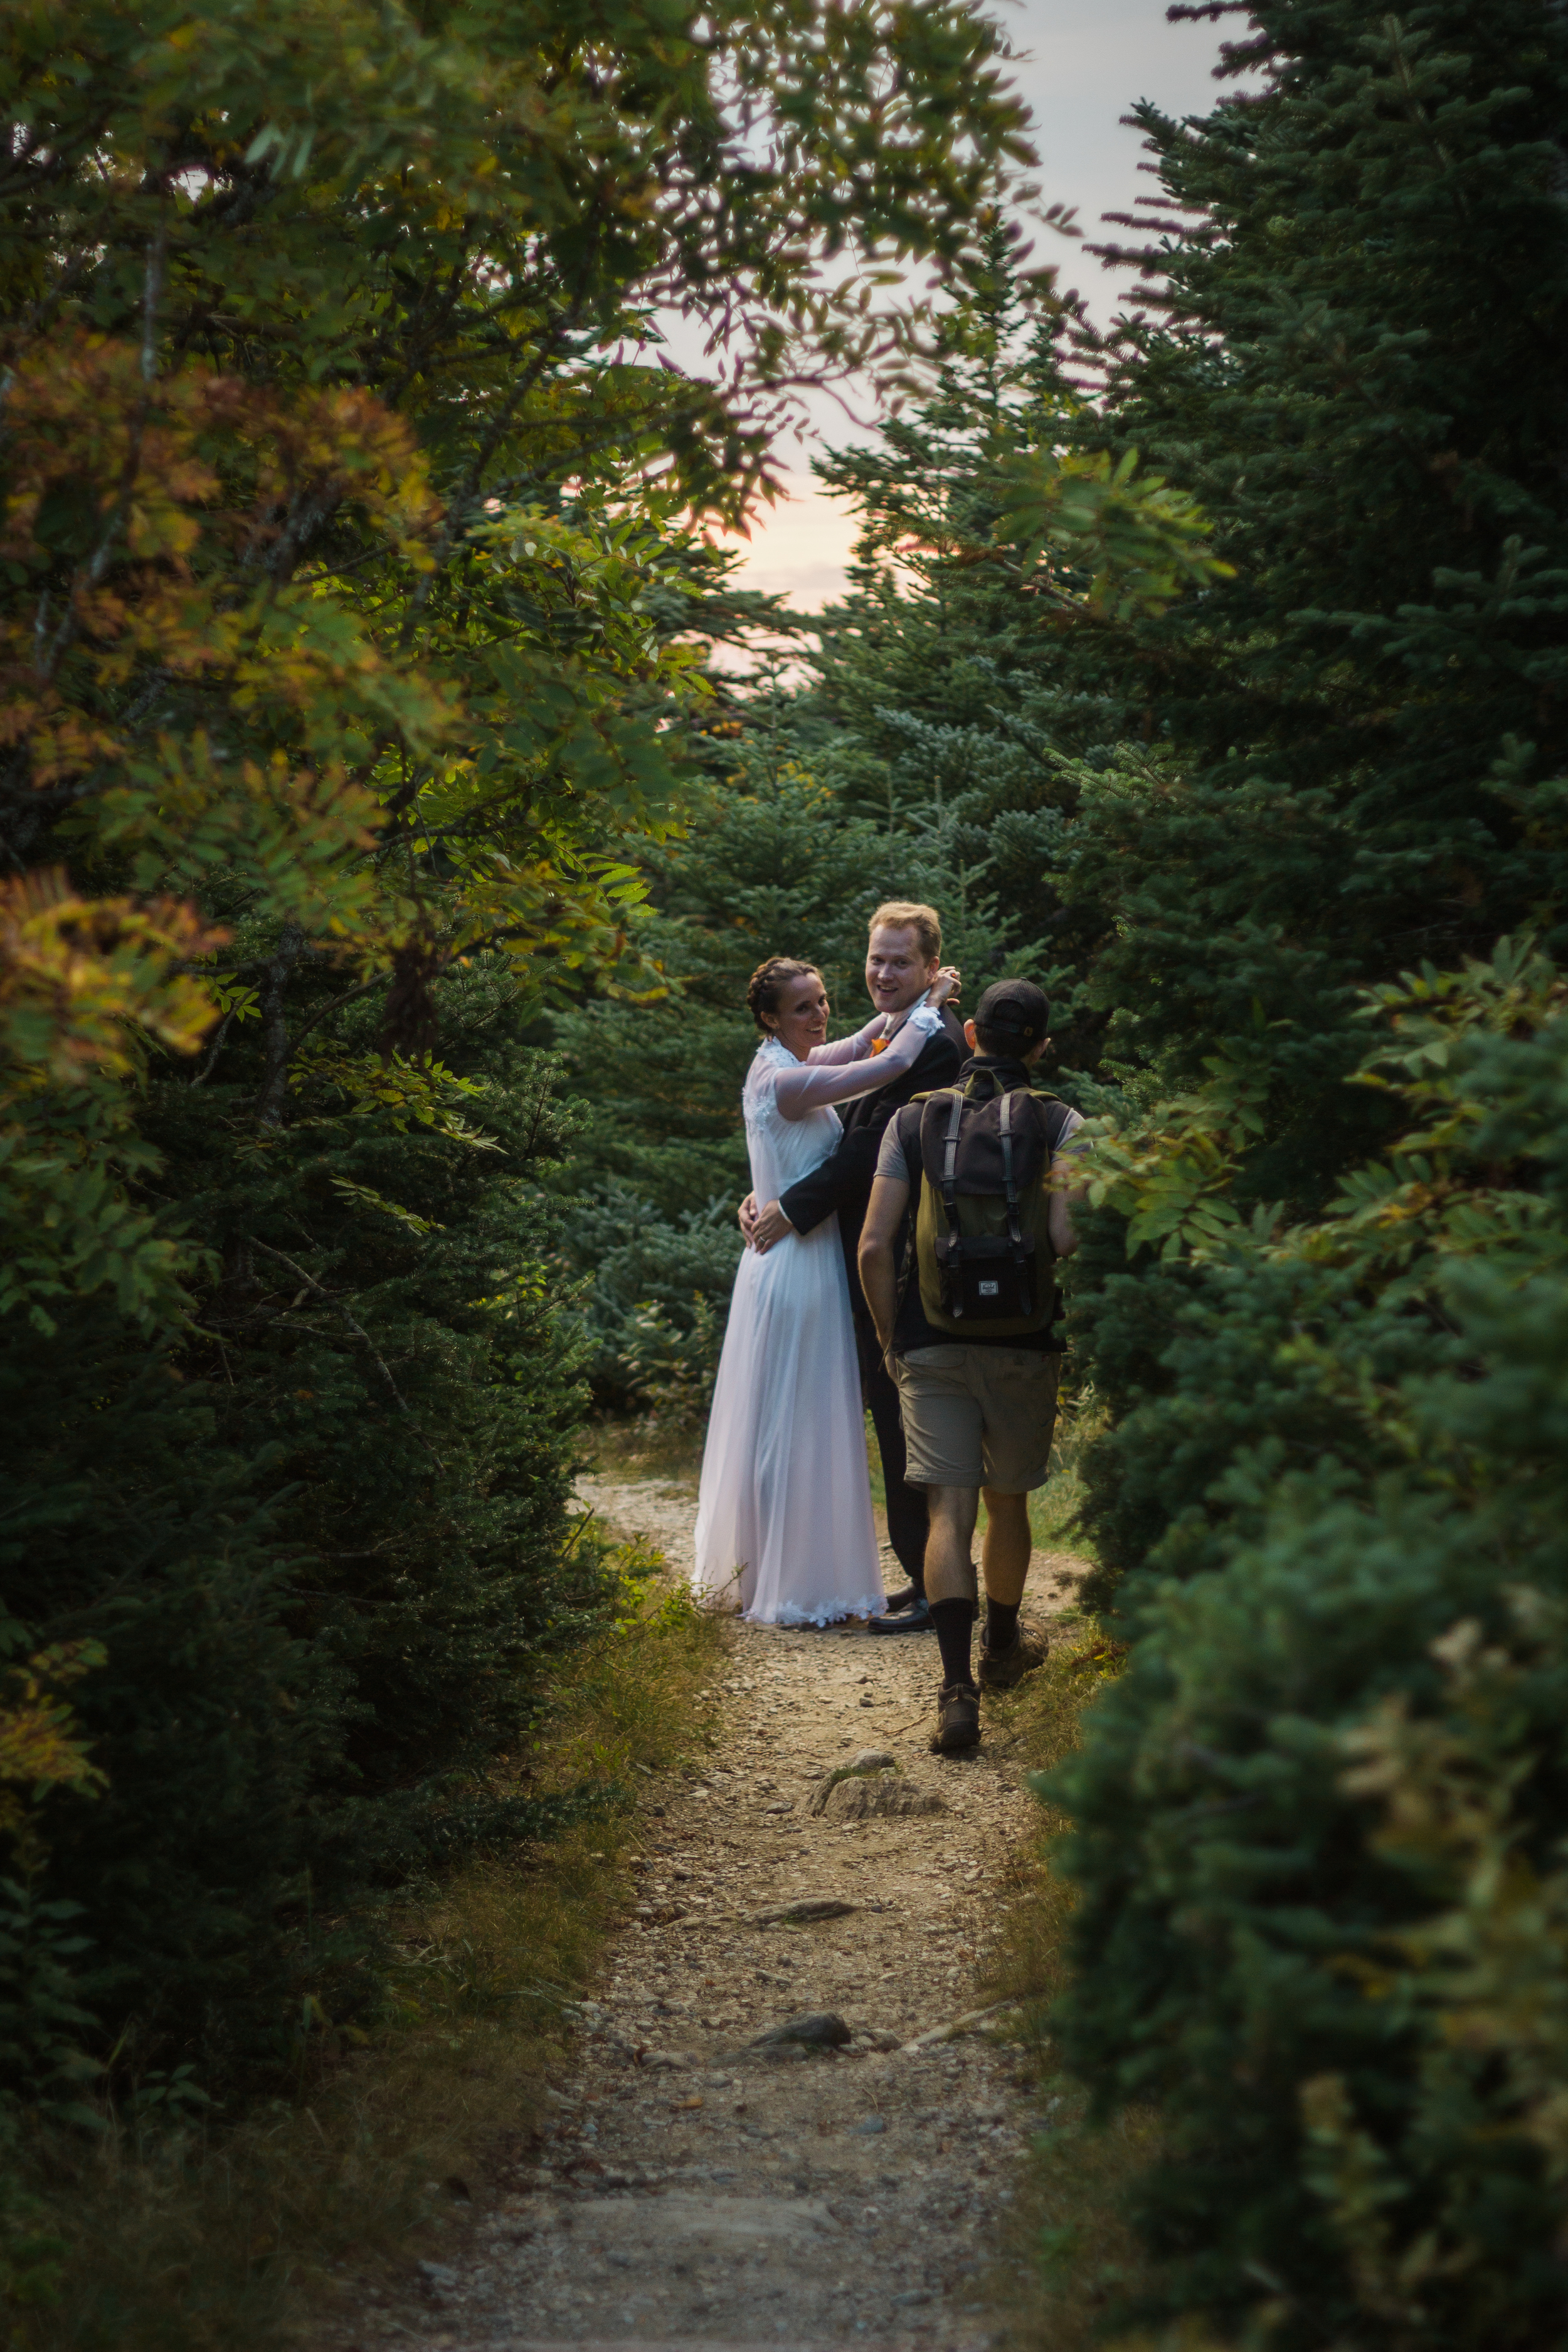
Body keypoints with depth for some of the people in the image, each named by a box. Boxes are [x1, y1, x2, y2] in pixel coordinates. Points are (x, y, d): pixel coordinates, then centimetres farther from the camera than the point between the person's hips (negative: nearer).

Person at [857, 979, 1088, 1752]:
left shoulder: (912, 1120, 2)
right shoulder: (1059, 1123, -2)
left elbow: (874, 1247, -3)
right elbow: (1065, 1238, -16)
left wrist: (891, 1339, 9)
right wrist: (1069, 1309, 3)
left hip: (932, 1345, 0)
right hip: (1026, 1343, 0)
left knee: (950, 1510, -4)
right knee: (1008, 1501, 19)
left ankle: (958, 1688, -18)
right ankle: (1002, 1647, 39)